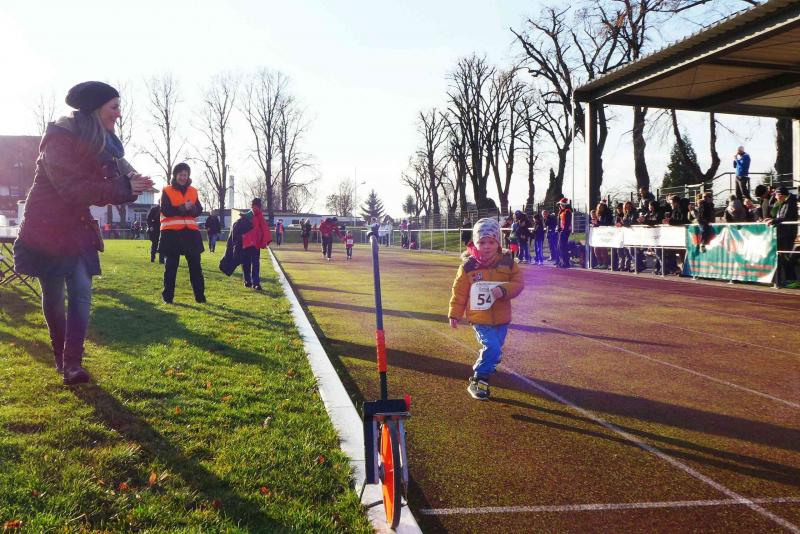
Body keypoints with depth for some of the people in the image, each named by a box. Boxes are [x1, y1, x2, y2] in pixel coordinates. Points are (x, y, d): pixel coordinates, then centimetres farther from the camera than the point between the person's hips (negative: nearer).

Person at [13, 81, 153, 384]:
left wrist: (130, 186, -14)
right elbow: (72, 188, -25)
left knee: (81, 293, -7)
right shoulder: (59, 138, -17)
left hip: (77, 229, 6)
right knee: (53, 296, 6)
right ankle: (62, 357, 23)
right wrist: (123, 187, -29)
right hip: (47, 229, -6)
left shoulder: (102, 143, 7)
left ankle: (72, 363, -8)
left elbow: (107, 185, 8)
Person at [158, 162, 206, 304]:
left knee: (195, 265, 2)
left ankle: (200, 295, 8)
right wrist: (183, 208, -20)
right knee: (171, 266, 3)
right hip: (172, 233, -3)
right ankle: (167, 296, 11)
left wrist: (190, 208, -17)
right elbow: (166, 211, -11)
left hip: (190, 232, 3)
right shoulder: (167, 191, 1)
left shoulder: (193, 191, 12)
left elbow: (199, 210, 3)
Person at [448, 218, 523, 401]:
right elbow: (459, 292, -3)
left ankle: (481, 371, 41)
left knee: (495, 351, 14)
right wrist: (454, 314, 0)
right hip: (479, 318, -4)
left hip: (501, 318, 4)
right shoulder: (468, 266, -9)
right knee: (491, 348, -16)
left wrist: (504, 290, -22)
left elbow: (518, 283, -3)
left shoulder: (507, 262, -3)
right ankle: (478, 382, 0)